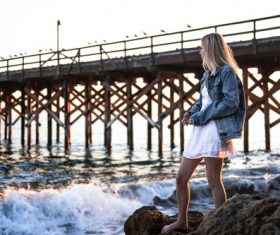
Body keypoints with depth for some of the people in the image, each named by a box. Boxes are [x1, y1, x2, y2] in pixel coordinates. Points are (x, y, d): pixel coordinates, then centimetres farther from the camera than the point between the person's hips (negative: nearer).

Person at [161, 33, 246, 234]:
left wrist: (200, 117, -13)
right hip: (199, 130, 9)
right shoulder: (208, 74, 19)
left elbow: (231, 103, -15)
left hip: (214, 130, -9)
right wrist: (191, 112, 5)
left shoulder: (227, 71, -7)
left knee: (214, 181, -5)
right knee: (181, 177, 9)